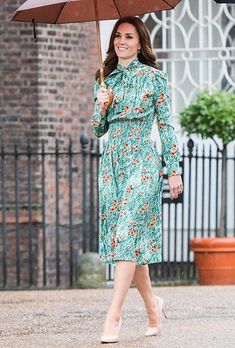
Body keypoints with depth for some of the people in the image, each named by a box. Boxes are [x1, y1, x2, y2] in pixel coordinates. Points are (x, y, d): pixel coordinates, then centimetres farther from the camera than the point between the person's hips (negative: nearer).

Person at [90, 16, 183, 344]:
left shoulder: (154, 77, 0)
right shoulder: (105, 79, 12)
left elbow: (166, 125, 0)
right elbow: (98, 130, 15)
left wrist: (174, 170, -3)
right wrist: (101, 106, -6)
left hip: (142, 161, -5)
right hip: (111, 162, 5)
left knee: (127, 233, -15)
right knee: (126, 239, 5)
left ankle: (114, 316, -20)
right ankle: (152, 304, 20)